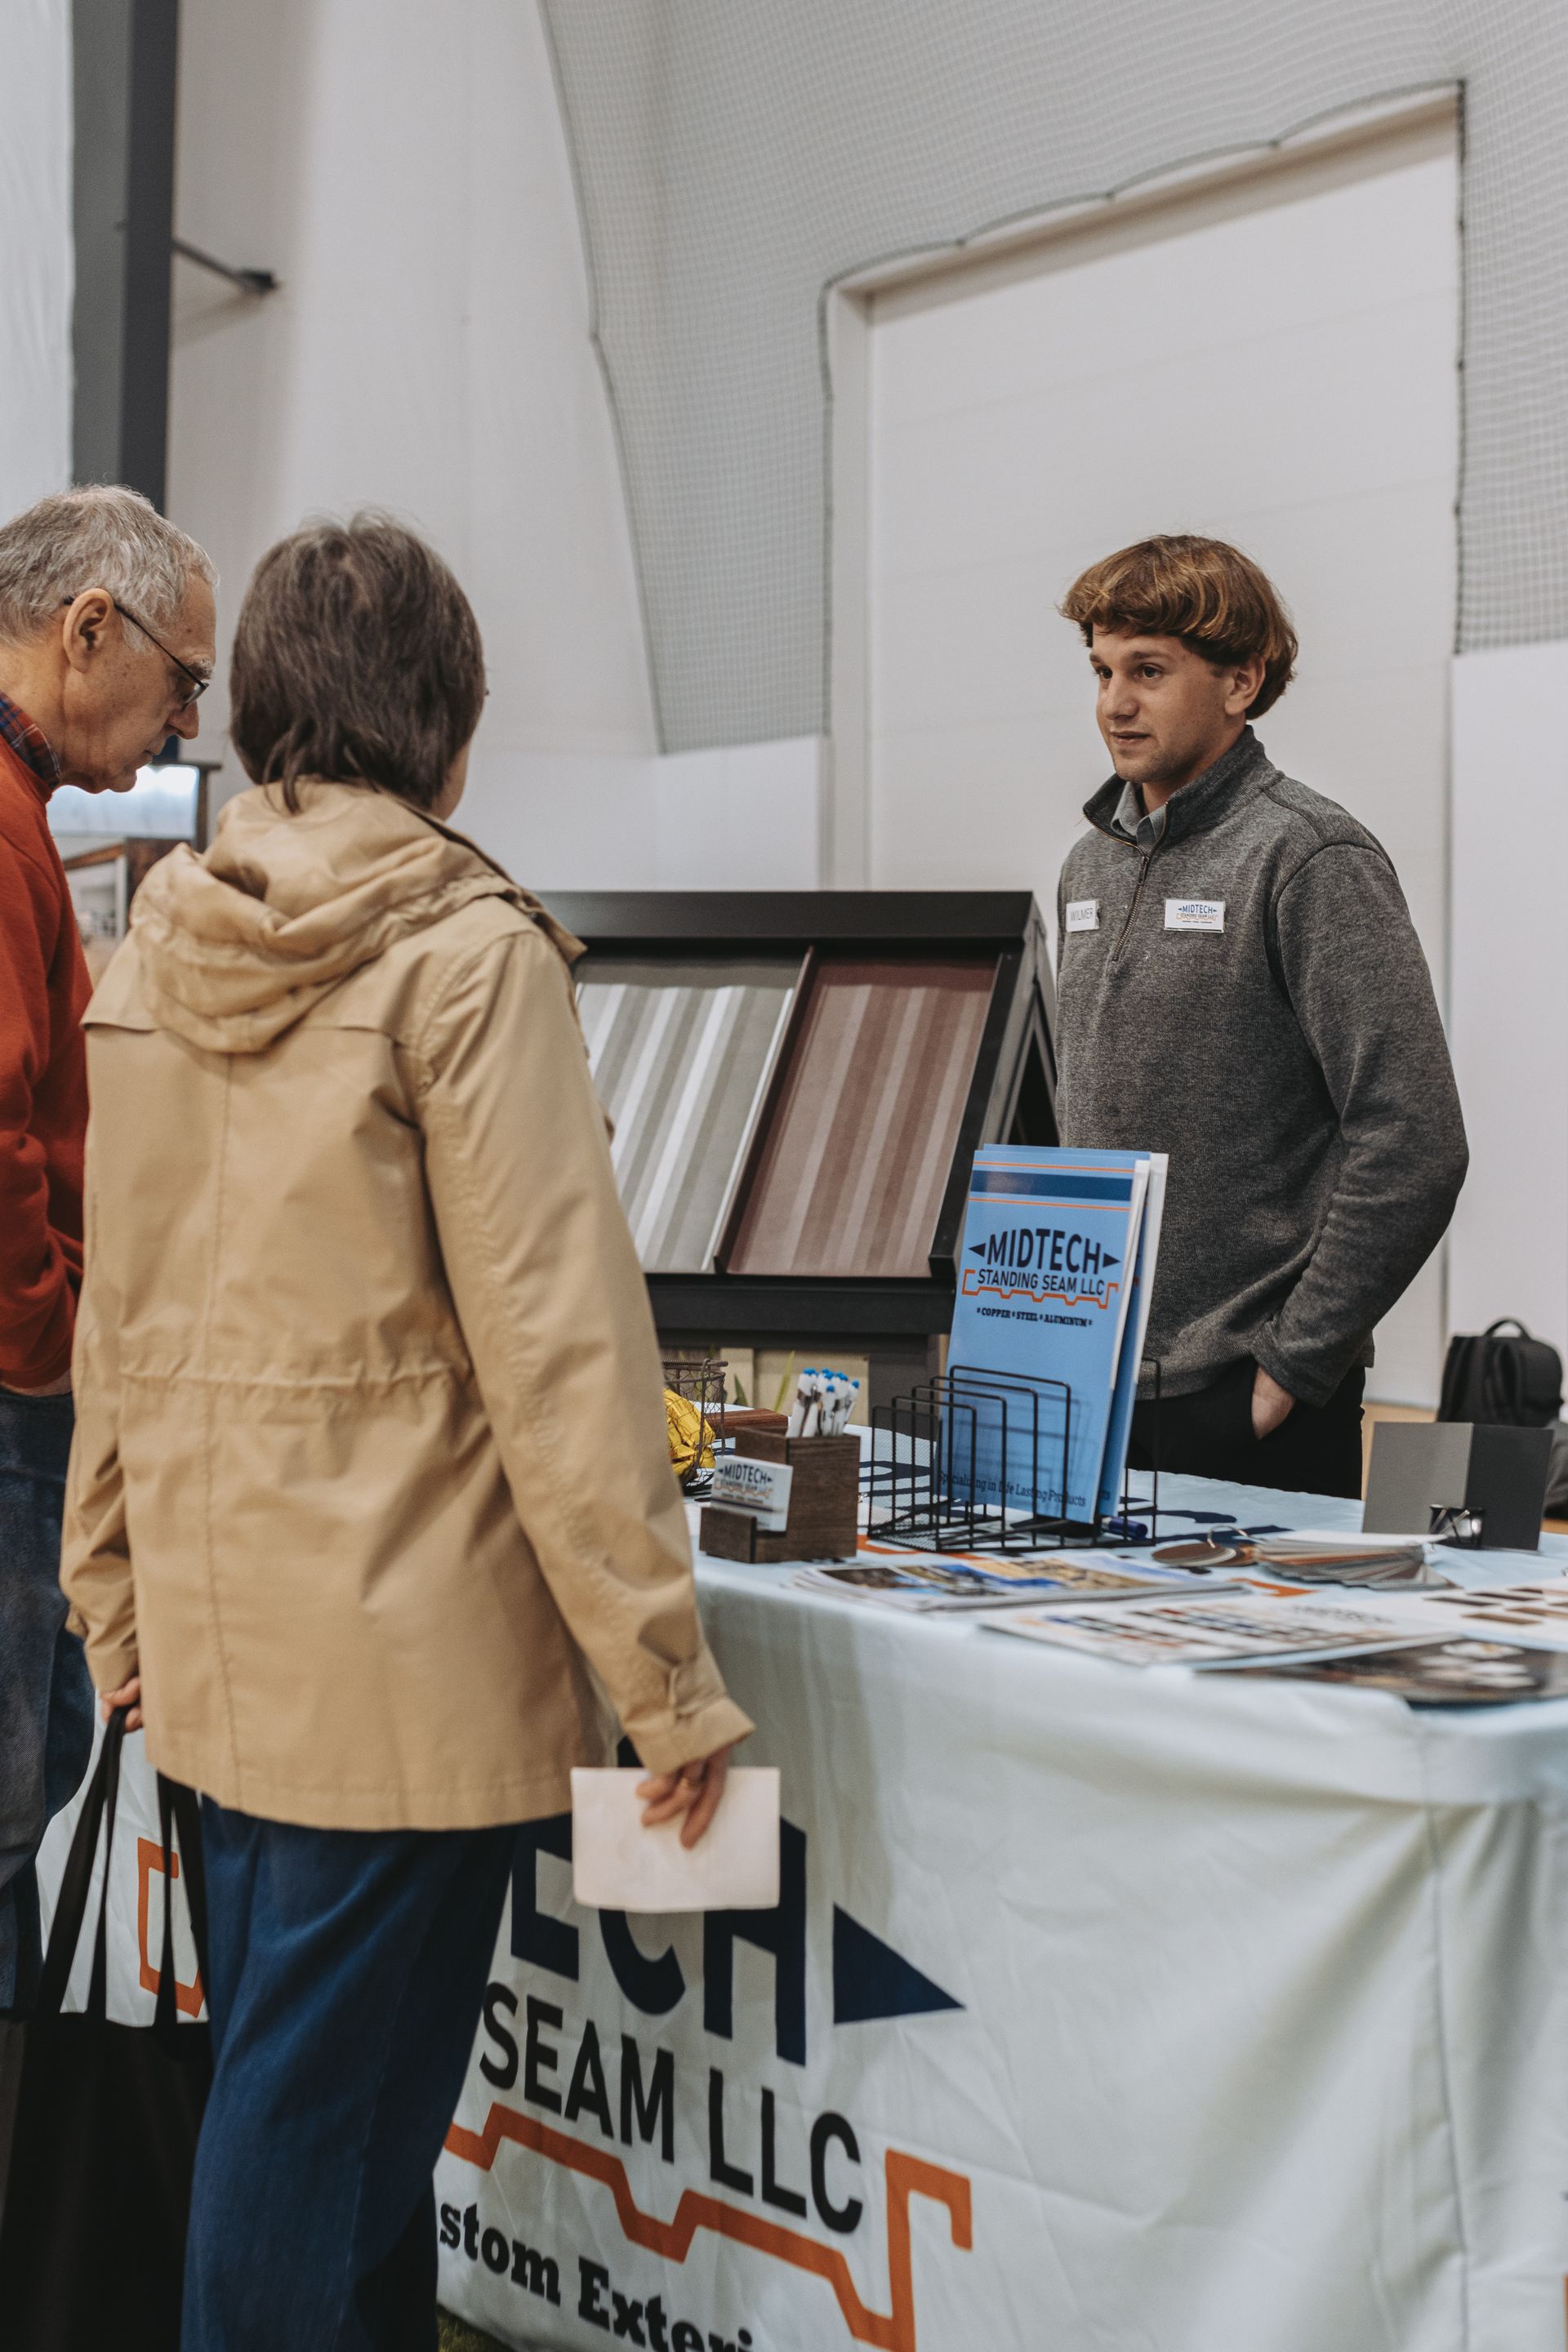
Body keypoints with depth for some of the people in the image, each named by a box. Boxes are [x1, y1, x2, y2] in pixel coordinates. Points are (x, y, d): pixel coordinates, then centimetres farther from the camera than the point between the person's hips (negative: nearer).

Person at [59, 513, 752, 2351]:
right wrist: (661, 1665, -12)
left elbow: (115, 1313, 13)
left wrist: (115, 1597, 22)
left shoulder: (158, 949, 8)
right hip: (400, 1637, -7)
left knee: (290, 2072, 18)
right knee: (321, 2111, 1)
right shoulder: (465, 952, -12)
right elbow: (551, 1328, -16)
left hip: (216, 1633, 7)